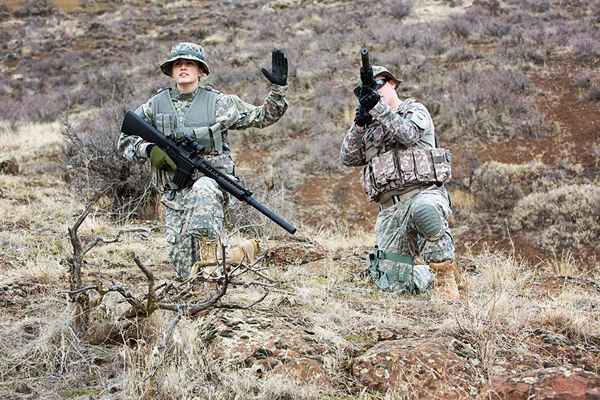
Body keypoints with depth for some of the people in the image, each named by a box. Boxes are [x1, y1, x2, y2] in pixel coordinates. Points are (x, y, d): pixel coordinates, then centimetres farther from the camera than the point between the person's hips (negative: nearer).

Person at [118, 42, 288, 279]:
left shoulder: (218, 103, 4)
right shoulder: (156, 105, 8)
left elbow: (263, 117, 6)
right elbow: (125, 140, 12)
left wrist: (278, 88, -8)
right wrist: (149, 150, -8)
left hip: (210, 180, -3)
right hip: (174, 193, 3)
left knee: (202, 191, -42)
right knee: (184, 270, -5)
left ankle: (209, 253, -37)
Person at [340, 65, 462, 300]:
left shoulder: (415, 111, 12)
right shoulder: (369, 129, 25)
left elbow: (407, 134, -11)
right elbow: (347, 158, 10)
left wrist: (378, 107, -17)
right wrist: (359, 123, -3)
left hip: (424, 193, -4)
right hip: (389, 208, 4)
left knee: (424, 210, -44)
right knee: (393, 284, -8)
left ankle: (444, 273, -26)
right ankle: (425, 272, 23)